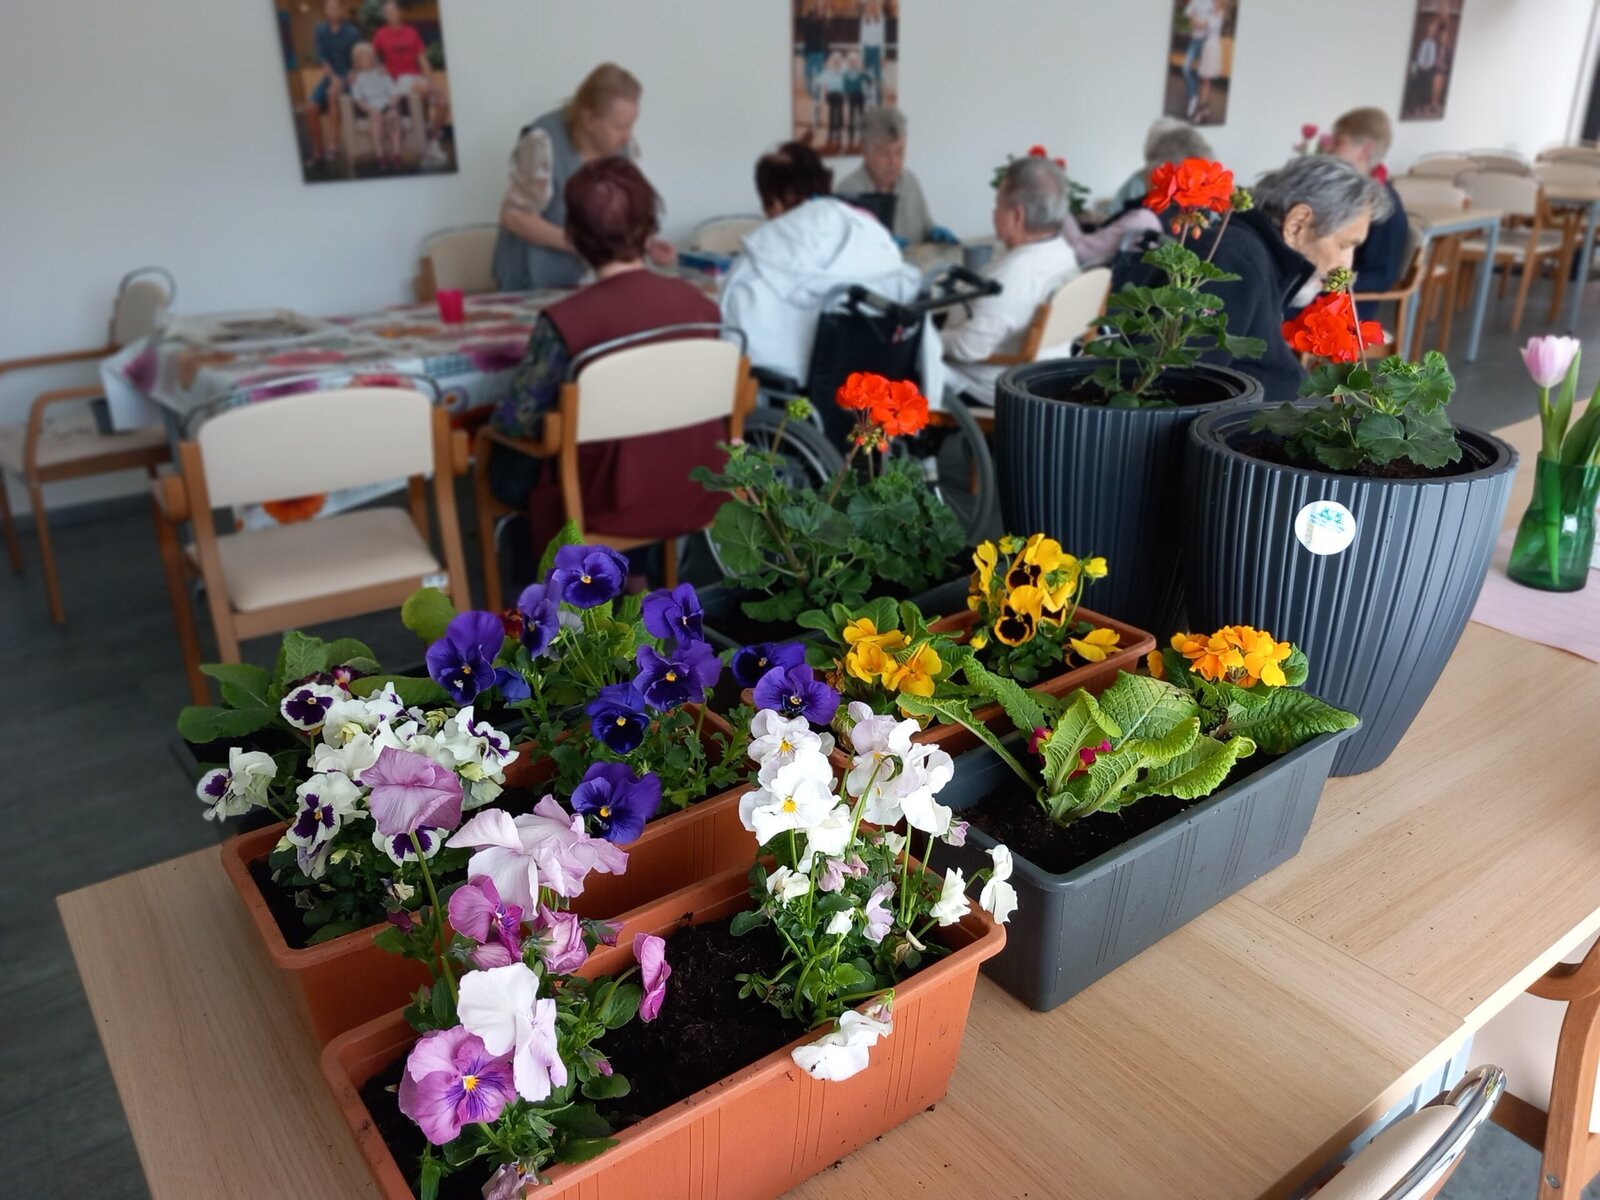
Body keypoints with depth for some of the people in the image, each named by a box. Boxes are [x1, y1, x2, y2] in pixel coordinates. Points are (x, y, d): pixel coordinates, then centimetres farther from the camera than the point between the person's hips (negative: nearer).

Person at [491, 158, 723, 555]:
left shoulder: (566, 320, -21)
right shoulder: (699, 303, -7)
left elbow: (516, 419, -14)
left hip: (615, 507, -5)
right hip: (698, 497, 6)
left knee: (506, 464, 23)